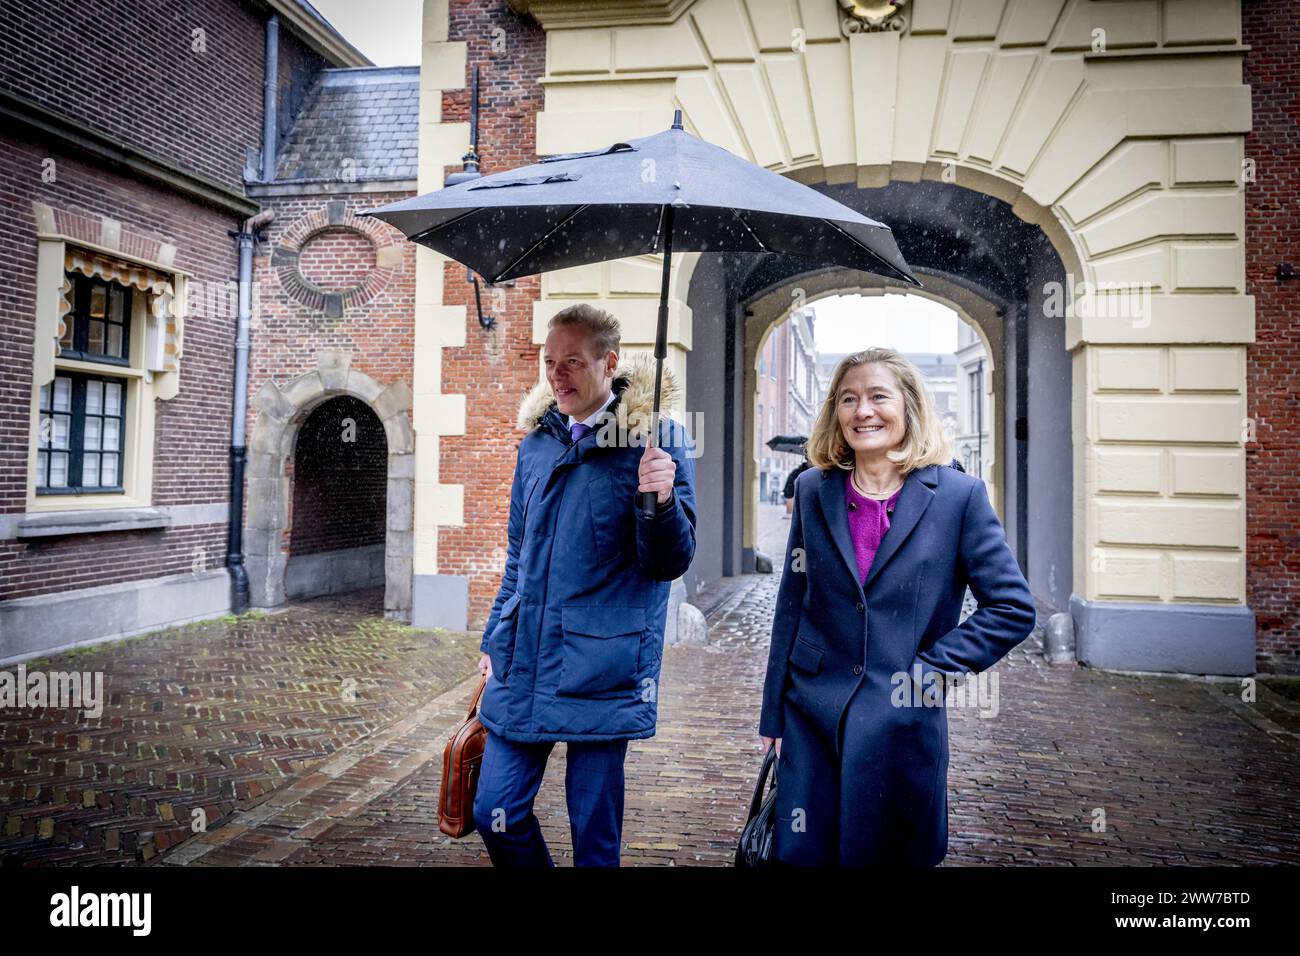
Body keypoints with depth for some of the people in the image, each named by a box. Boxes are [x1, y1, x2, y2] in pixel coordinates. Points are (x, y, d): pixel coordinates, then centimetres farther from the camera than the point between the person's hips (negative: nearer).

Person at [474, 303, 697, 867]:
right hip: (523, 668, 5)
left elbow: (670, 562, -9)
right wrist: (495, 641, 18)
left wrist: (661, 500, -28)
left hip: (601, 671, -5)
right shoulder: (536, 441, 10)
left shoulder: (656, 439, -7)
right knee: (495, 814, 11)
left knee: (594, 833, 8)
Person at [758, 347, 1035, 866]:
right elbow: (791, 606, 6)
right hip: (811, 718, 2)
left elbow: (1014, 608, -3)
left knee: (893, 854, 13)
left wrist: (935, 667, -10)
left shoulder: (959, 495, -6)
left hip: (904, 722, -2)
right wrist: (773, 713, 7)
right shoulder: (814, 491, 2)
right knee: (800, 853, 9)